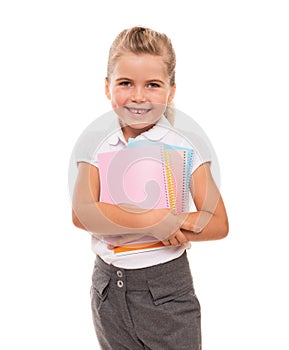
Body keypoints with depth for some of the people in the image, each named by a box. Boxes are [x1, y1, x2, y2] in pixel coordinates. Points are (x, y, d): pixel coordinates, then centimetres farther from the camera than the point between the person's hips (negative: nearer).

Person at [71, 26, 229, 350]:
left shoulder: (184, 150, -7)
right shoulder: (96, 148, -2)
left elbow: (219, 225, -13)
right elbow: (82, 214, -15)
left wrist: (121, 224, -20)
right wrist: (155, 220, -26)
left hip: (166, 288, -2)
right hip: (108, 285, 3)